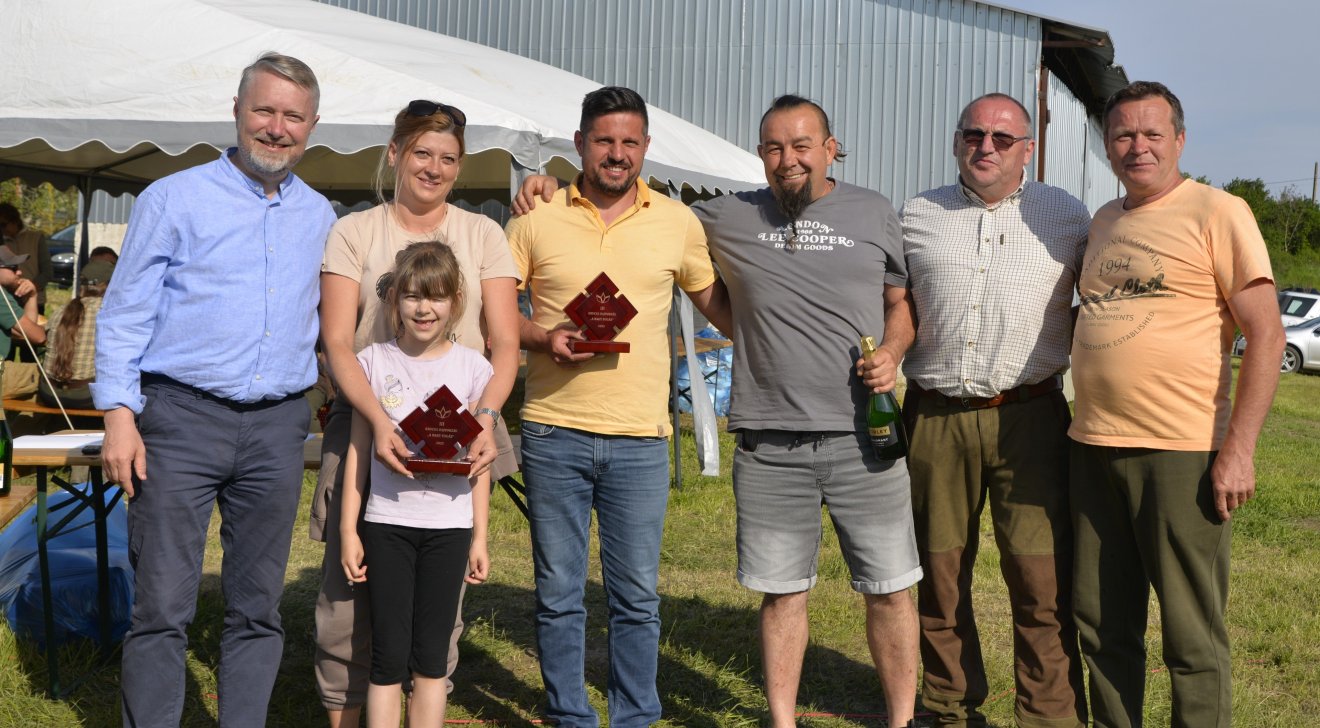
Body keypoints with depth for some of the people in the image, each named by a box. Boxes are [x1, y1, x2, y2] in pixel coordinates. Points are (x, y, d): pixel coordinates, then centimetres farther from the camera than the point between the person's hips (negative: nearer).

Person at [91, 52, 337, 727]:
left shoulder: (320, 217, 14)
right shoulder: (174, 199, 2)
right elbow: (125, 312, 0)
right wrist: (119, 414, -9)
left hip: (277, 429, 4)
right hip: (181, 418, -3)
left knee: (258, 608, 8)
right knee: (162, 605, -4)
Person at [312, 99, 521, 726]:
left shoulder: (482, 234, 9)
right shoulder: (354, 232, 5)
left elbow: (505, 343, 1)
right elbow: (336, 341, -4)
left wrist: (486, 415, -17)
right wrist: (379, 419, -21)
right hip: (369, 424, -1)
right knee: (347, 589, -2)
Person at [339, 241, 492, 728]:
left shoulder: (472, 367, 2)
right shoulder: (374, 362, 2)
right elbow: (357, 451, 4)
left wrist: (480, 537, 4)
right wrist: (348, 531, 1)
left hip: (449, 526, 0)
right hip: (386, 523, 0)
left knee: (431, 656, 7)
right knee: (388, 655, 2)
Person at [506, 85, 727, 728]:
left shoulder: (678, 222, 6)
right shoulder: (537, 218, 3)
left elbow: (715, 303, 19)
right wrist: (543, 337, -10)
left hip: (640, 438, 0)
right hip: (553, 433, 0)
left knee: (637, 598, 6)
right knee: (558, 594, 8)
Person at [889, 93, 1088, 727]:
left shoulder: (1065, 215, 7)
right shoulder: (917, 215, 11)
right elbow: (897, 307, 18)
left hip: (1028, 418, -2)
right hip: (934, 418, 2)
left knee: (1042, 581, -6)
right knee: (939, 576, 9)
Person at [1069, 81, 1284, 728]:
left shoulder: (1217, 213, -4)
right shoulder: (1103, 223, 16)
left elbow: (1266, 334, -10)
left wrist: (1238, 450, -16)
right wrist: (1088, 421, 16)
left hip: (1182, 452, -6)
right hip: (1093, 449, 7)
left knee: (1191, 637, 1)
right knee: (1103, 627, 13)